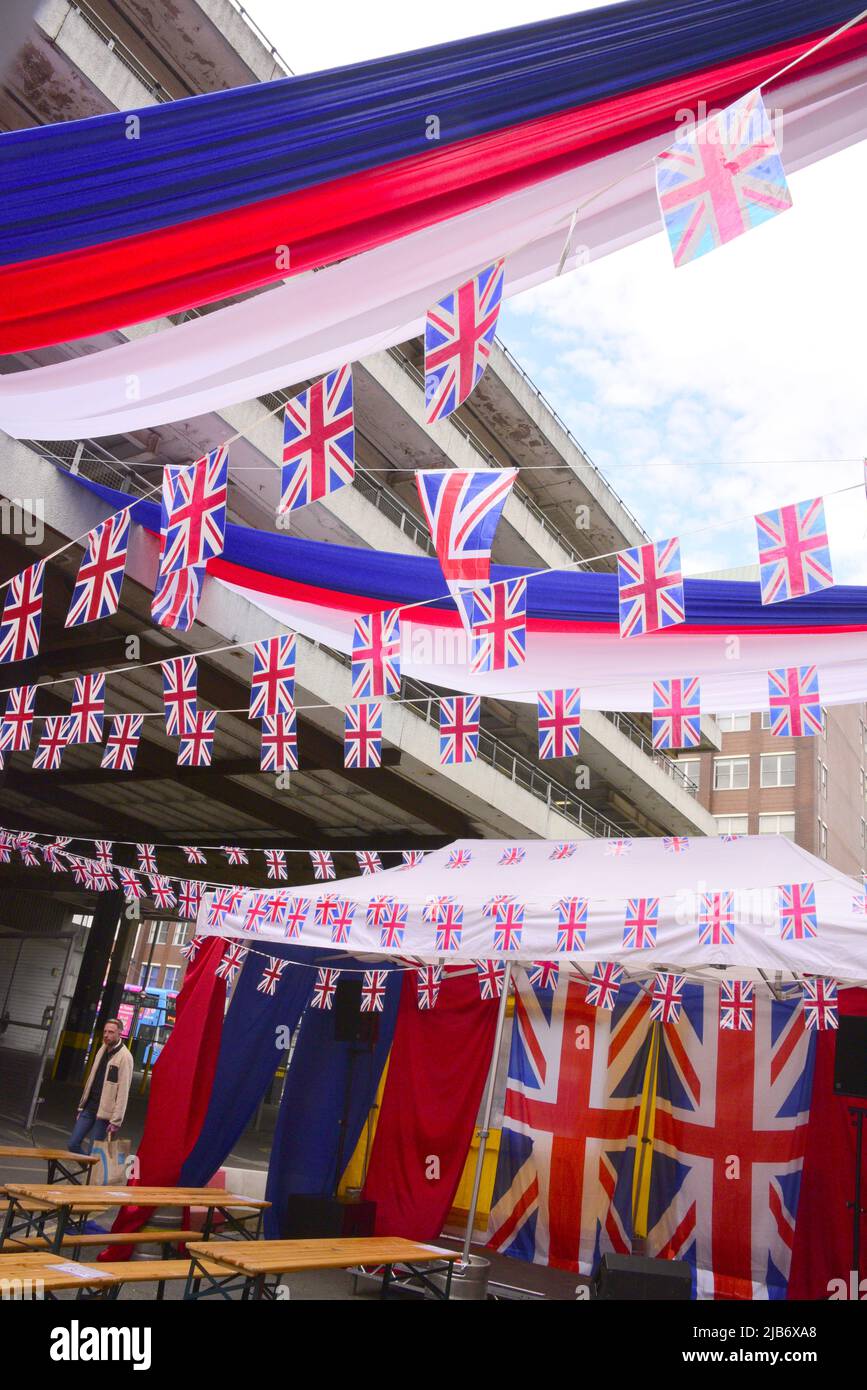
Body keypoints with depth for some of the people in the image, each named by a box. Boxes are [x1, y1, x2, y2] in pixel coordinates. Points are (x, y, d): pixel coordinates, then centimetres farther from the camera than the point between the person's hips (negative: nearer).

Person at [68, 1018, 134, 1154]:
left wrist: (116, 1121, -18)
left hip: (104, 1112, -7)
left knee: (92, 1151, -3)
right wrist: (81, 1107, 15)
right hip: (89, 1107, 7)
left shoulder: (124, 1056, -13)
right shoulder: (102, 1050, 11)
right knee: (73, 1144, 7)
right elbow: (91, 1079, 16)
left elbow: (123, 1091, -16)